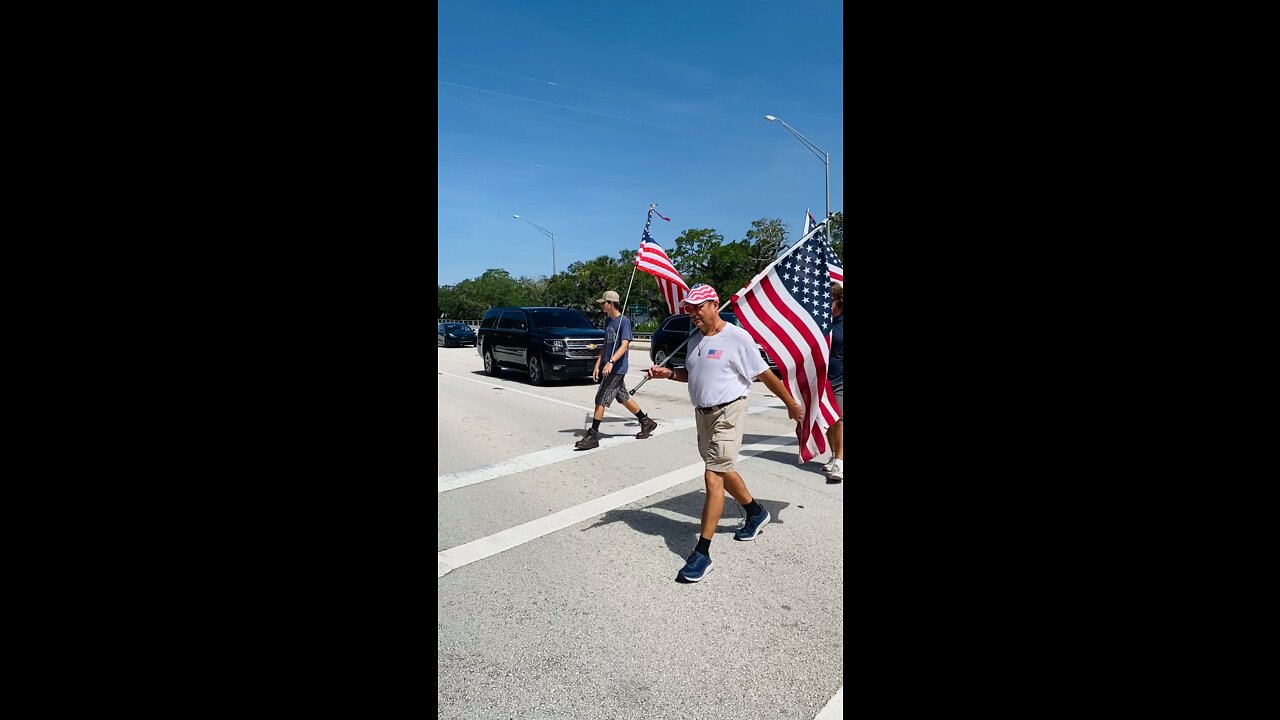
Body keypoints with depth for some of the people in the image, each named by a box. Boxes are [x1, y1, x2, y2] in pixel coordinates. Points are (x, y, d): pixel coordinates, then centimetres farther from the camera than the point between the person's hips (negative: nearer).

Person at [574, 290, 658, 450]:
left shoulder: (624, 321, -14)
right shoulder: (608, 322, 12)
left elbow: (625, 345, -22)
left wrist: (611, 362, -34)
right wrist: (598, 365, 10)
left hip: (617, 368, -9)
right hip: (608, 367, 9)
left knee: (601, 400, -8)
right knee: (623, 397, 17)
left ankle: (593, 436, -3)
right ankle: (646, 422, 31)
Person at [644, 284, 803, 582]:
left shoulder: (737, 338, -15)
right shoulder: (695, 339, 8)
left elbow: (765, 375, -8)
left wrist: (791, 405, 0)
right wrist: (669, 373, 3)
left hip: (728, 414, -8)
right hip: (702, 413, 8)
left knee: (713, 477, -11)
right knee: (723, 472, 21)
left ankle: (702, 554, -4)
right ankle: (756, 512, 46)